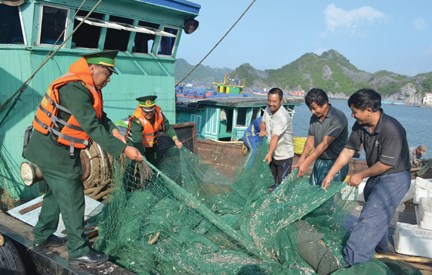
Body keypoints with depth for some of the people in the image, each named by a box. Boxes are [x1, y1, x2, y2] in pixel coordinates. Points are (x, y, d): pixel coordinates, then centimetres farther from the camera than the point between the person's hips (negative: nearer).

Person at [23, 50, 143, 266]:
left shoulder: (85, 87, 6)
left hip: (54, 150, 10)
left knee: (57, 193, 22)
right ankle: (78, 251, 11)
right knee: (72, 200, -2)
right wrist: (123, 149, -31)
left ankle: (42, 237, 39)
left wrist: (113, 130, -11)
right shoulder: (74, 90, -26)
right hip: (55, 153, -10)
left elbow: (98, 115, 9)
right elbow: (92, 127, -31)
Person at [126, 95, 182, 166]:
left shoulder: (158, 112, -19)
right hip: (137, 145, -5)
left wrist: (176, 140, -15)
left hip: (152, 144, 5)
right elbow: (137, 141, -43)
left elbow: (167, 127, -6)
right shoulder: (136, 120, -34)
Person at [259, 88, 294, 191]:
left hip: (284, 155, -7)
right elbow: (263, 122, 14)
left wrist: (269, 153, -48)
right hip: (273, 153, 7)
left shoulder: (283, 117, -28)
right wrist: (262, 129, -8)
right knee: (275, 177, 24)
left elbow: (275, 137, -38)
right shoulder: (268, 109, -4)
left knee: (282, 181, -1)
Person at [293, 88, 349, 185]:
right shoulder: (314, 118, 5)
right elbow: (310, 141, 4)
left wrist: (306, 163, -23)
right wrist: (301, 161, -11)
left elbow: (325, 143, -22)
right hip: (319, 161, 7)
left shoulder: (338, 117, -18)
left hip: (335, 163, -6)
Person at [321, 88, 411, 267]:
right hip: (376, 175, 8)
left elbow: (387, 163, -26)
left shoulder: (391, 129, -31)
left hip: (394, 177, -8)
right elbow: (348, 151, -2)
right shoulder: (360, 125, -9)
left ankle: (350, 261, -10)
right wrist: (330, 175, -1)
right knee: (377, 214, 23)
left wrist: (360, 175, -14)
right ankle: (379, 249, 46)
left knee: (370, 218, -13)